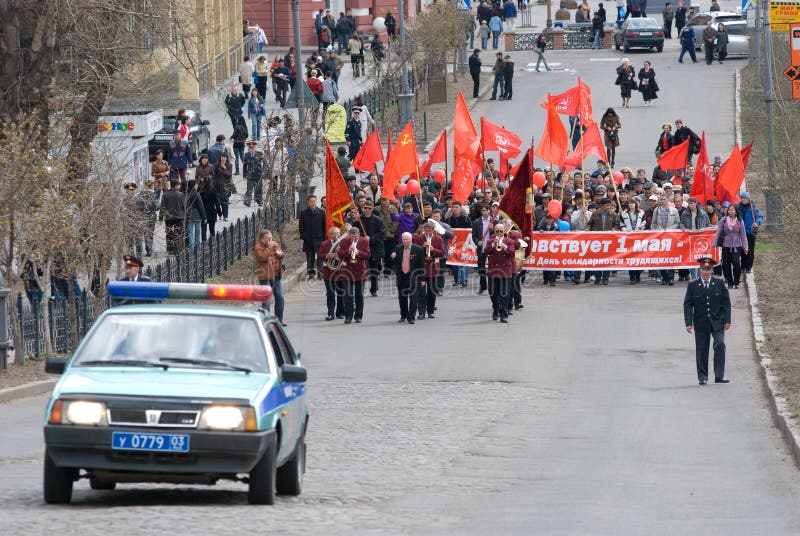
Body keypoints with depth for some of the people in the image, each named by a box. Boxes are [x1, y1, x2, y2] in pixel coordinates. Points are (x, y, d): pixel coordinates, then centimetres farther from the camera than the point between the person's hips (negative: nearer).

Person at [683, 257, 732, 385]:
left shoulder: (719, 284, 3)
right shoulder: (692, 286, 1)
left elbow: (726, 303, 5)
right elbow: (687, 305, 1)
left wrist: (727, 320, -1)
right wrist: (688, 323, -8)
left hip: (717, 321, 0)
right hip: (700, 323, 0)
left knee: (720, 345, -15)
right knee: (701, 350, 3)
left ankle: (719, 376, -12)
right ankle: (702, 377, 14)